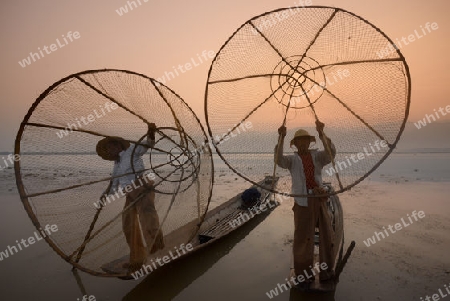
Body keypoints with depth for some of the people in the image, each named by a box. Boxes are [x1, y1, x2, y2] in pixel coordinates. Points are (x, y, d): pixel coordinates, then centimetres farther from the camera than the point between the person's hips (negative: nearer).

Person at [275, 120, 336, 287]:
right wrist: (281, 137, -30)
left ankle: (326, 273, 30)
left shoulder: (318, 156, 7)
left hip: (319, 201, 3)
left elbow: (331, 152, -14)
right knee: (303, 239, 4)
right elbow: (279, 160, -19)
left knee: (327, 237, 9)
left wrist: (321, 132, -24)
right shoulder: (292, 159, 2)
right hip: (302, 204, -2)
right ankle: (304, 275, 23)